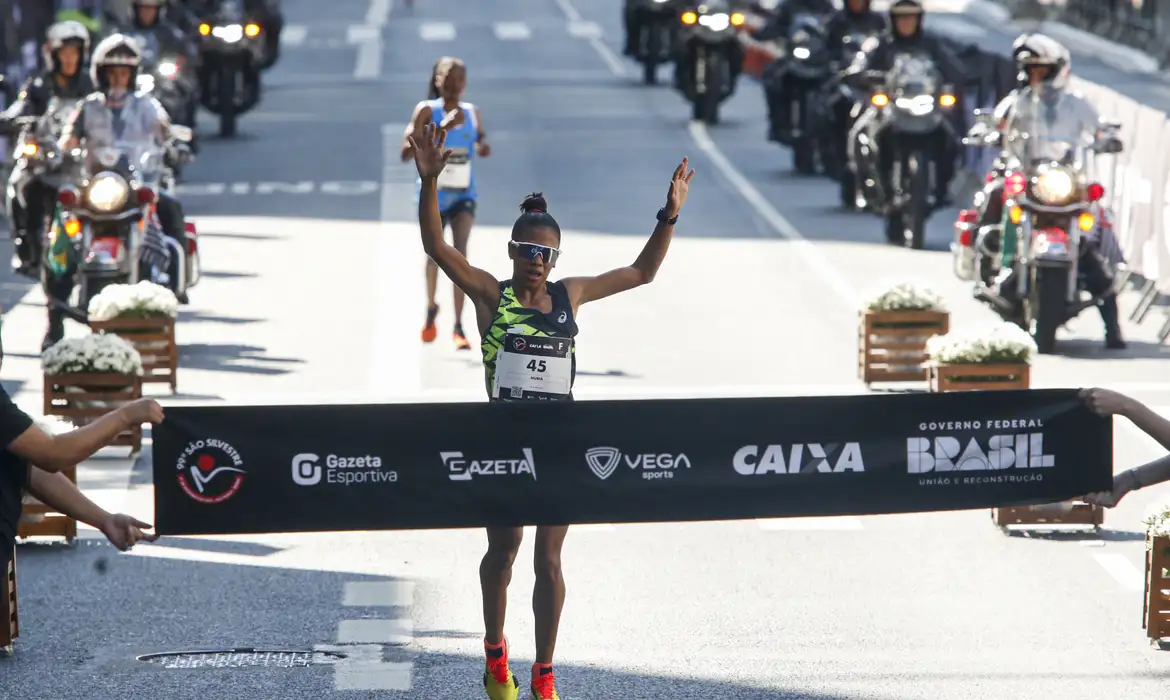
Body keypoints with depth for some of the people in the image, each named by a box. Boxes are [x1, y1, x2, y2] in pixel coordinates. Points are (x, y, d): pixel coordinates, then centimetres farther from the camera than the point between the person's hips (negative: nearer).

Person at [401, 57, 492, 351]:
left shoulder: (473, 113, 2)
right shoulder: (427, 111, -10)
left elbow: (481, 140, 21)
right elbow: (406, 153, -19)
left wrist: (484, 146, -4)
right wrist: (440, 131, -30)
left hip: (463, 195, 1)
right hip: (433, 194, -1)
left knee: (460, 252, -17)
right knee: (434, 255, 11)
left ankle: (459, 327, -17)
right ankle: (431, 310, 41)